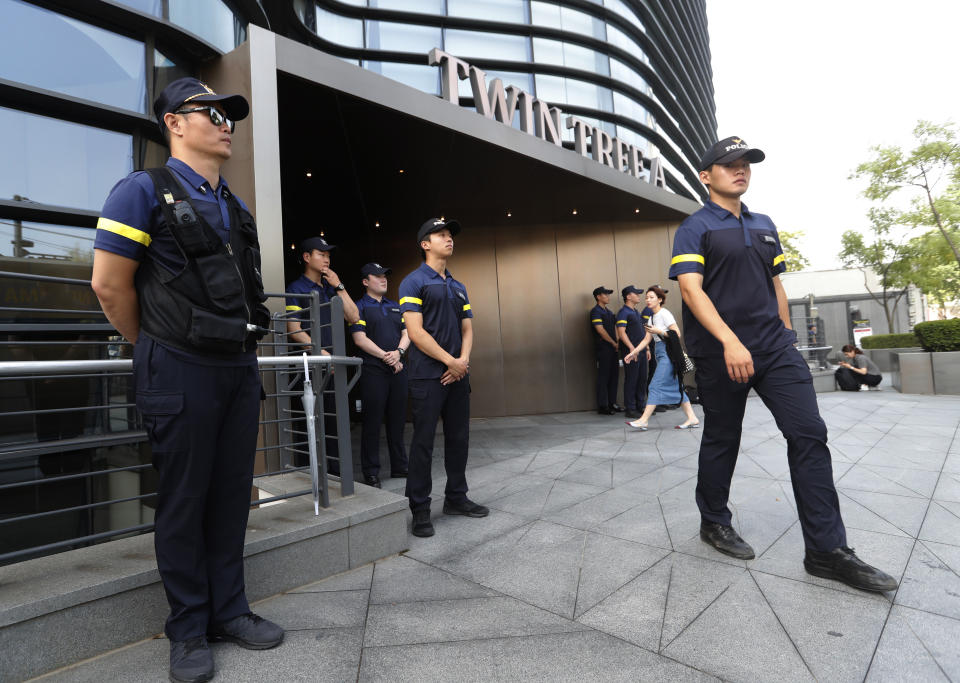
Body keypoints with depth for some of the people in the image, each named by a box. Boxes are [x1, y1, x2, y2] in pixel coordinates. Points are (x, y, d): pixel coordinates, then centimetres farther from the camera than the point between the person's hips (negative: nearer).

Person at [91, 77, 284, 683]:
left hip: (240, 368, 6)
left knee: (232, 494, 11)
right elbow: (110, 285, -6)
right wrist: (156, 351, 4)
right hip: (183, 372, -6)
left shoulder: (236, 208, 17)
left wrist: (243, 350, 16)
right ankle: (188, 631, 22)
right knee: (184, 500, 5)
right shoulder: (145, 190, -3)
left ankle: (230, 611, 27)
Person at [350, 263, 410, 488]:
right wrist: (386, 356, -14)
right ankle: (371, 472, 8)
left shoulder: (395, 307, 18)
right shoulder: (359, 307, 0)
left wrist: (398, 352, -9)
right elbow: (360, 339, -9)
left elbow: (406, 333, 11)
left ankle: (399, 466, 21)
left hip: (398, 370, 6)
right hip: (373, 372, -5)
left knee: (397, 420, 11)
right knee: (372, 422, -1)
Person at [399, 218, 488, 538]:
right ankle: (419, 509, 10)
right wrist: (449, 361, -13)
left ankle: (456, 498, 28)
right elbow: (415, 332, -13)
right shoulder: (413, 282, -4)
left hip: (457, 374, 7)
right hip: (428, 376, -6)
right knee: (423, 442, -1)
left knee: (459, 439, 12)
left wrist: (464, 360, -5)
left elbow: (467, 329, 14)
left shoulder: (458, 287, 17)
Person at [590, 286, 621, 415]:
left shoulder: (609, 312, 19)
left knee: (614, 376, 10)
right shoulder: (595, 311, -8)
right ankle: (602, 406, 0)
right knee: (603, 377, -5)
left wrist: (618, 343, 1)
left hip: (613, 348, 8)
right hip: (603, 349, -8)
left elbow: (615, 328, 17)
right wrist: (614, 343, -11)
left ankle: (612, 403, 18)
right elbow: (600, 330, -16)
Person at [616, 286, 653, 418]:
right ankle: (631, 409, 2)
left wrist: (647, 348, 19)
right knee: (631, 381, -4)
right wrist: (632, 348, -23)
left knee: (642, 380, 12)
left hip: (641, 351, 9)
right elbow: (621, 332, -19)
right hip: (631, 352, -9)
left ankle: (641, 406, 21)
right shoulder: (623, 312, -9)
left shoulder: (636, 312, 20)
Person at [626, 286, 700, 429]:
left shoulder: (664, 314, -8)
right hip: (661, 354, 9)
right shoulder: (652, 318, 17)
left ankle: (643, 420, -11)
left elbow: (677, 334, -13)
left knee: (656, 385, -11)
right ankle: (692, 418, 13)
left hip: (669, 353, -9)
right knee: (675, 386, 8)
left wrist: (658, 331, -17)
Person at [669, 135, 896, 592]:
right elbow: (691, 288, -16)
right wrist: (730, 341, -27)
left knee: (809, 434, -3)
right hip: (720, 353, -5)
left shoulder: (764, 226, 17)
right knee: (722, 440, 6)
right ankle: (714, 523, 27)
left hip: (774, 348, 6)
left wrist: (786, 338, 17)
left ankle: (827, 551, 6)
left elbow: (776, 286, 21)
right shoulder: (695, 228, -3)